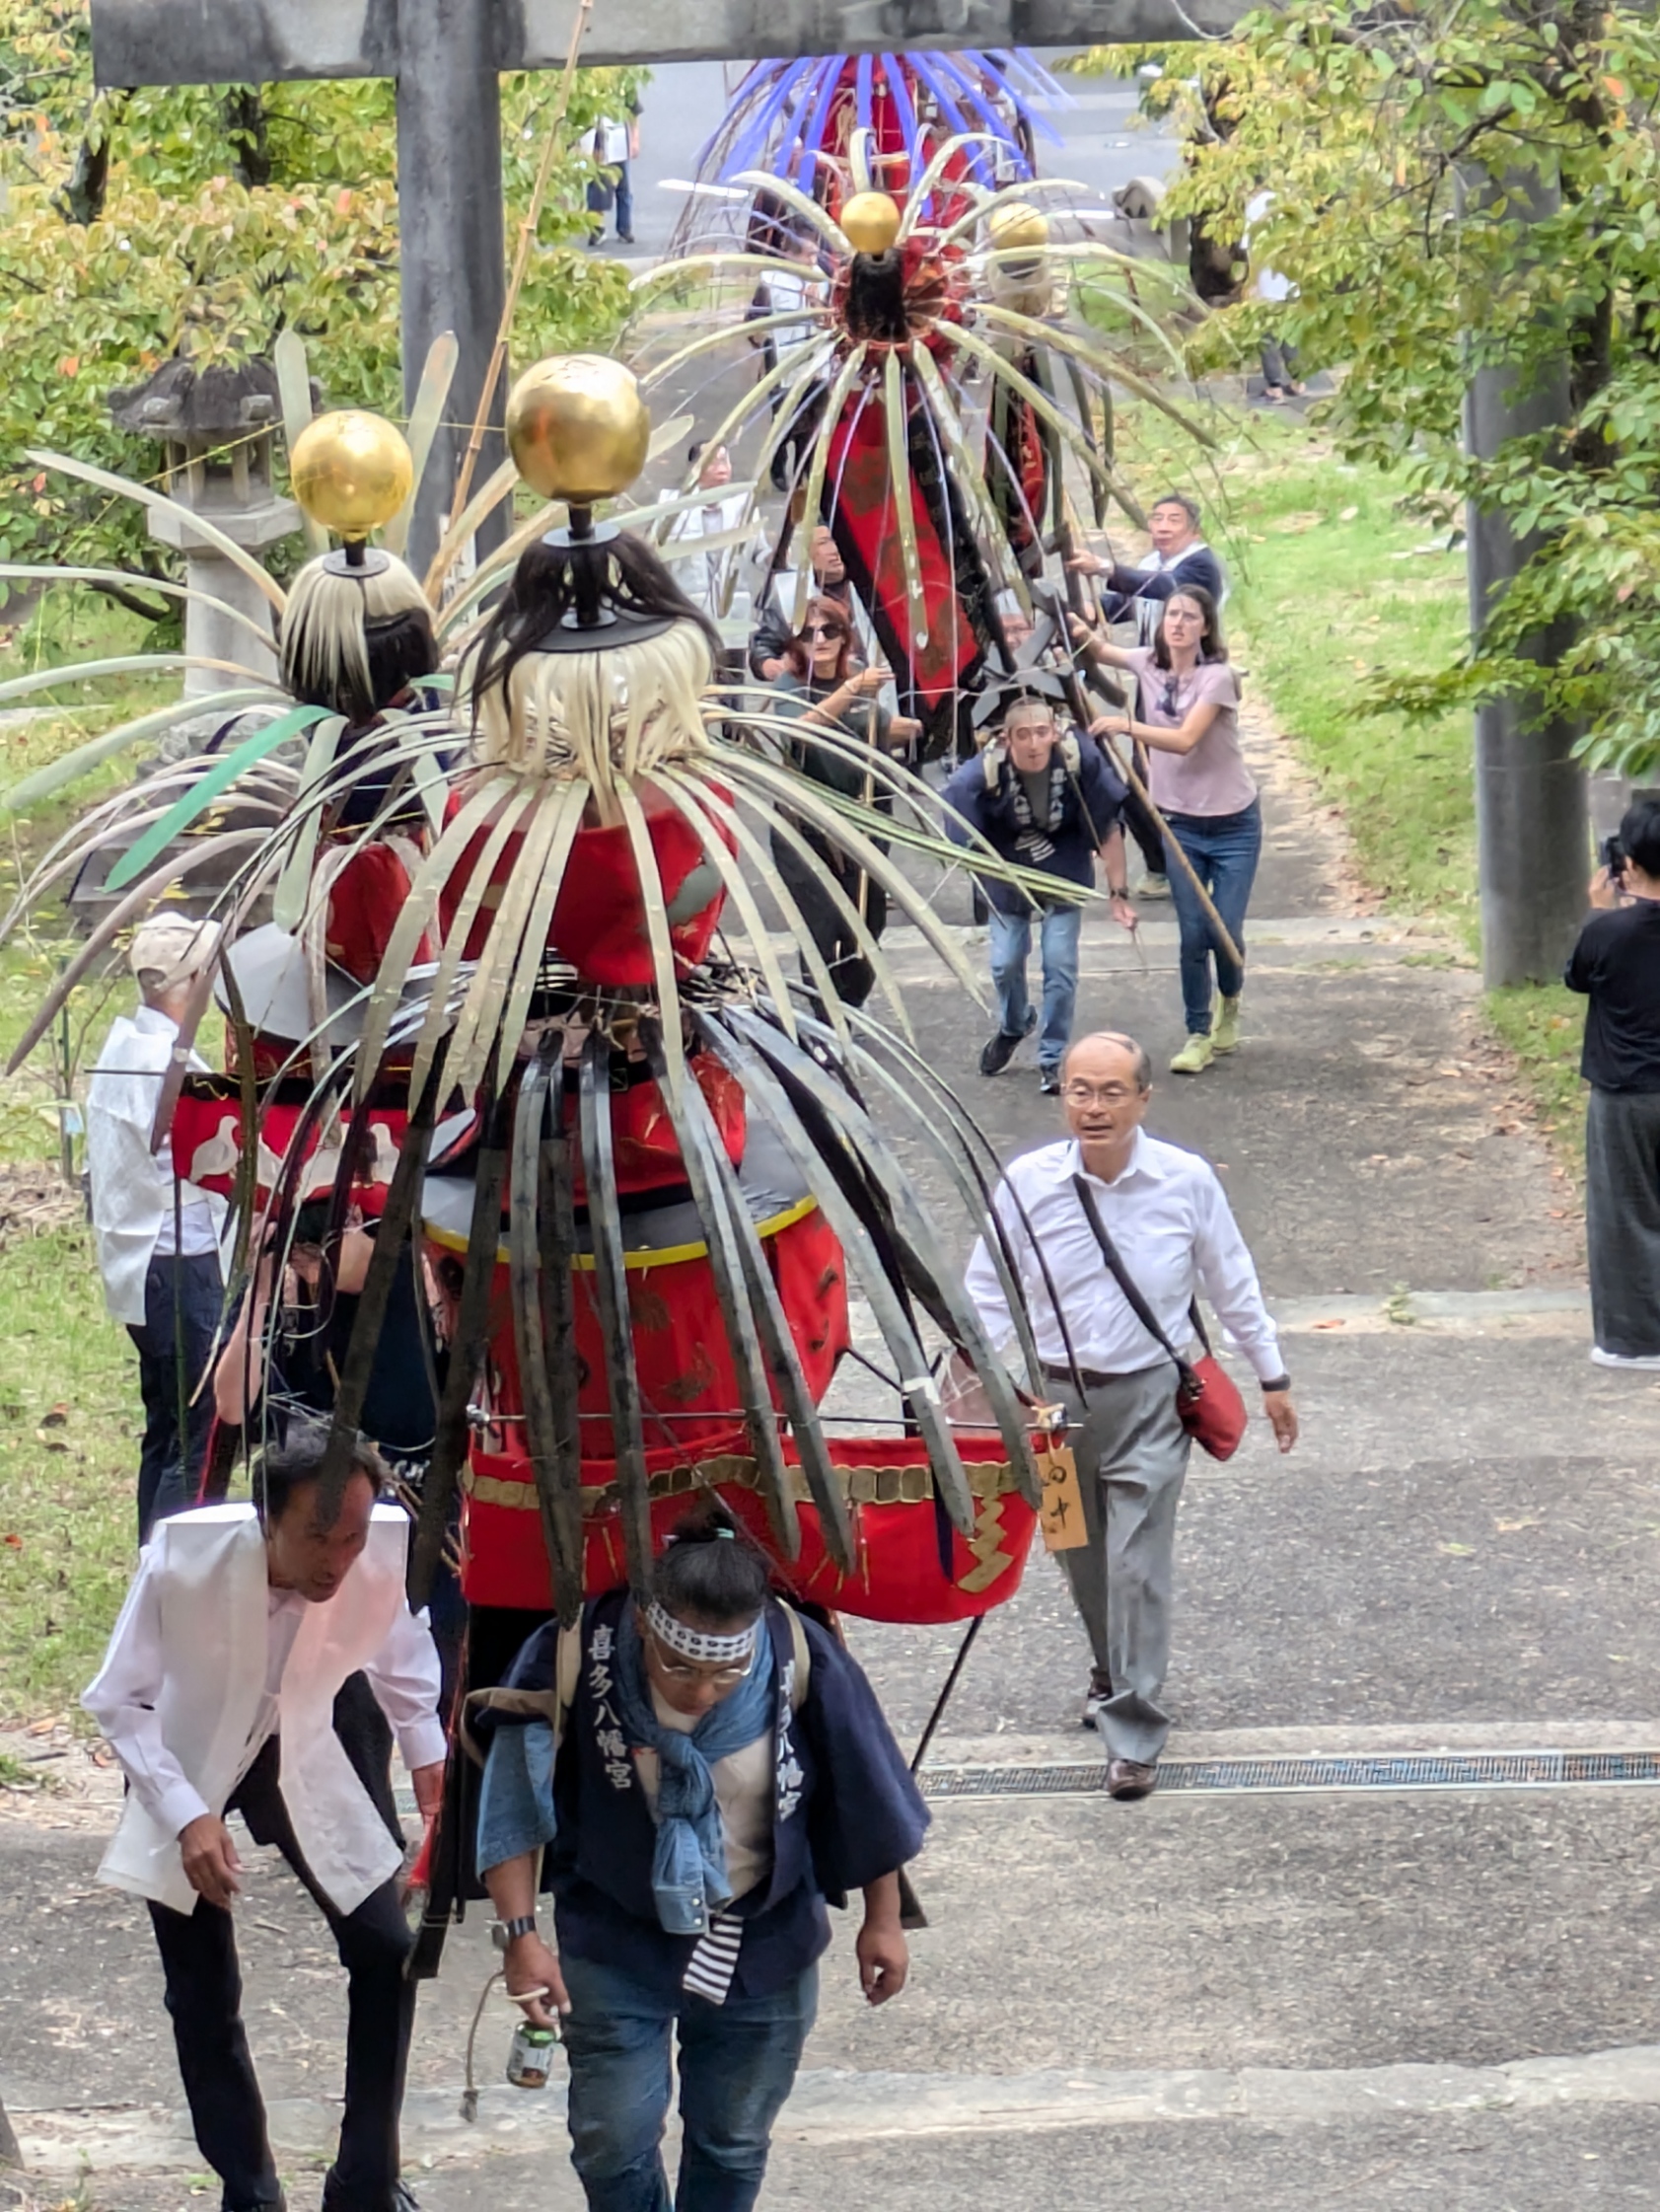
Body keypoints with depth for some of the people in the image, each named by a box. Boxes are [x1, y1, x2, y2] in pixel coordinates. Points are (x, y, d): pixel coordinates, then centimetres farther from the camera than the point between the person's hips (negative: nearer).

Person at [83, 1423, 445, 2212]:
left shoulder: (392, 1548, -27)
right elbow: (120, 1704, -22)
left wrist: (428, 1751, -6)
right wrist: (187, 1816, -31)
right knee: (204, 1997, 0)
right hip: (183, 1764, -2)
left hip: (296, 1755, 3)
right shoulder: (181, 1560, -34)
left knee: (386, 1955, -3)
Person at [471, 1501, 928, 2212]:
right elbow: (515, 1806, -13)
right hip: (616, 1948, -1)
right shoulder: (571, 1659, -25)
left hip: (763, 1950, 1)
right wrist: (522, 1933, -17)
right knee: (612, 2143, 2)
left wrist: (881, 1920, 3)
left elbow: (866, 1803, -6)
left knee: (732, 2143, 14)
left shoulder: (804, 1664, -22)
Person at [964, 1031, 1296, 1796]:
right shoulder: (1025, 1185, -8)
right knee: (1080, 1556, 16)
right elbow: (988, 1295, 1)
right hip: (1055, 1392, 2)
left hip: (1150, 1396, -2)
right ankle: (1114, 1672, 43)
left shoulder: (1186, 1181, -8)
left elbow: (1232, 1286, 6)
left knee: (1137, 1563, -9)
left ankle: (1132, 1734, -3)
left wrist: (1272, 1379, 13)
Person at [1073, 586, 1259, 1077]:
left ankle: (1229, 1003, 29)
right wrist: (1081, 632, -9)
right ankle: (1199, 1034, 10)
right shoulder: (1149, 664, -1)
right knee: (1193, 934, -3)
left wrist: (1126, 726, -38)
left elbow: (1185, 739, -28)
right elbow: (1100, 650, 14)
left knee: (1226, 933, -3)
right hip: (1180, 821, 4)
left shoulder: (1216, 677, -17)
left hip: (1233, 824, -4)